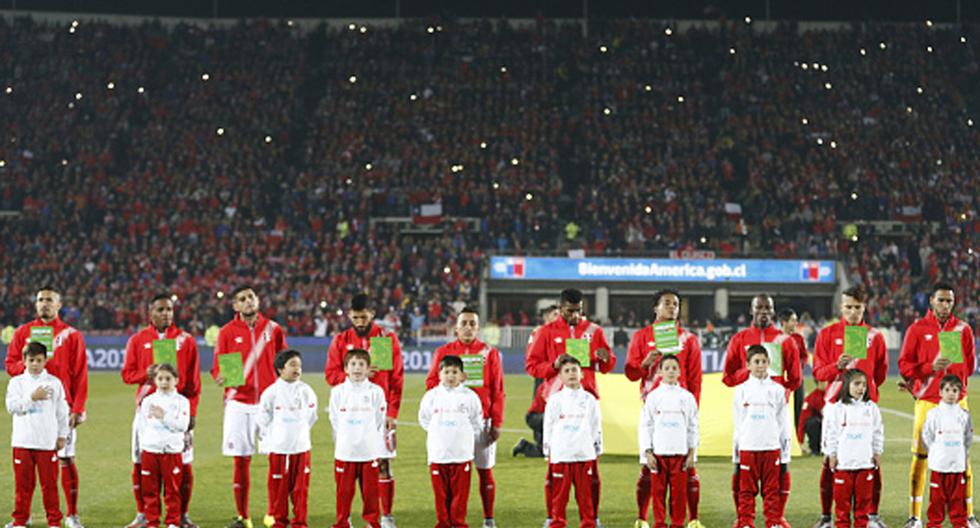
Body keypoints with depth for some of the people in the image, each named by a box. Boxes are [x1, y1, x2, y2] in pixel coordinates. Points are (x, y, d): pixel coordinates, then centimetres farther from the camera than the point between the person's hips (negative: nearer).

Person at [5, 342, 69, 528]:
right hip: (22, 441, 1)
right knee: (23, 482, 4)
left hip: (47, 441, -1)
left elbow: (62, 411, 9)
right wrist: (32, 397, -15)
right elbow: (12, 406, -7)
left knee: (50, 483, 0)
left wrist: (62, 435, 8)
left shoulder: (54, 382, 5)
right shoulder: (17, 382, 5)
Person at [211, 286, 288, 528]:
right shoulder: (227, 332, 4)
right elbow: (217, 368, 3)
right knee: (241, 461, 0)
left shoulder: (273, 329, 7)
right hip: (239, 402, -1)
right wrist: (221, 377, -20)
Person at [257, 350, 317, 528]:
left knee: (301, 486, 3)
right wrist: (272, 437, 8)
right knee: (278, 486, 2)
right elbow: (264, 420, 5)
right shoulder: (271, 392, -5)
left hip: (301, 446, 2)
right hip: (278, 447, -2)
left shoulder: (306, 391, 1)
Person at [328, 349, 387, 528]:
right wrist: (342, 440, 10)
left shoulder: (376, 392, 0)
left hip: (370, 451, -1)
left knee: (370, 489, 4)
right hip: (344, 451, 1)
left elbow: (379, 421, 5)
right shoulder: (337, 392, 3)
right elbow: (334, 421, 10)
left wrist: (367, 439, 5)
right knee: (344, 490, 3)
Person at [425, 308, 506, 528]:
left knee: (485, 470, 4)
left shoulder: (490, 353, 6)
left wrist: (497, 423, -3)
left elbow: (498, 391, 3)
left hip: (482, 420, 0)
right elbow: (432, 383, 5)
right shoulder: (443, 352, 7)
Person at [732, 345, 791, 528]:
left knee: (772, 489, 2)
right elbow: (738, 423, 8)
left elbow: (783, 420, 9)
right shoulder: (742, 390, 5)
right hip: (748, 447, 0)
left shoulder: (777, 389, 5)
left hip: (771, 446, 0)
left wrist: (785, 448, 6)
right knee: (746, 489, 1)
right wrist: (735, 451, 6)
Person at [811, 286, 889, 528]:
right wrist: (837, 366, -13)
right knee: (831, 458, -1)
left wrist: (865, 387, 12)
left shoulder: (875, 336, 9)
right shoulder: (827, 334, 6)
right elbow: (818, 372, 2)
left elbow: (880, 373, 19)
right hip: (835, 402, -1)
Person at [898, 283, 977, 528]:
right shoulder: (917, 329, 4)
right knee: (920, 455, -3)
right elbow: (904, 365, 0)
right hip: (926, 401, -1)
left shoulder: (963, 329, 9)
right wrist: (930, 367, -13)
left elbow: (969, 365, 17)